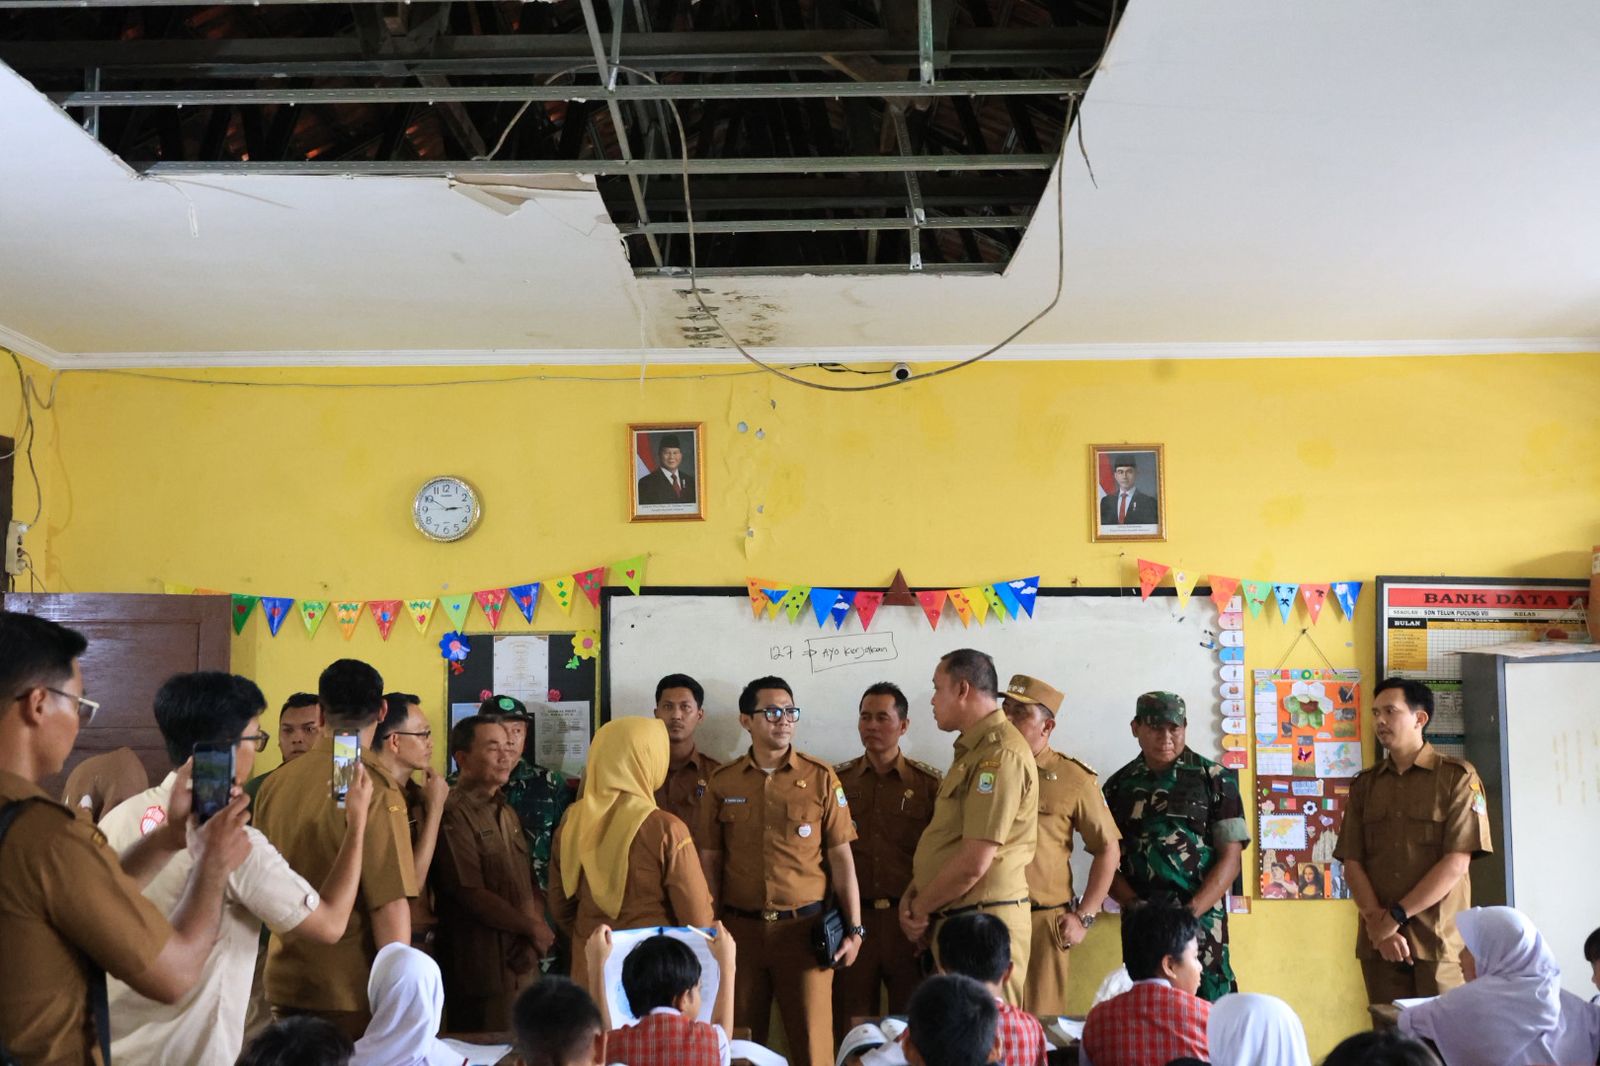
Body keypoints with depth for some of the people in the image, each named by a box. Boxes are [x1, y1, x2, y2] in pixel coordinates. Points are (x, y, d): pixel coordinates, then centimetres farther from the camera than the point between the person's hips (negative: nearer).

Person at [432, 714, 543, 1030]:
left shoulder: (506, 813, 17)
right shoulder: (453, 814, -13)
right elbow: (471, 894, -17)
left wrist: (537, 926, -3)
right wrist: (531, 928, -8)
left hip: (523, 964, 8)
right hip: (483, 967, -8)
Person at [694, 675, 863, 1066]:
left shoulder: (821, 778, 0)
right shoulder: (721, 783, 4)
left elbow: (841, 857, 1)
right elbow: (710, 862, 7)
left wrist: (854, 928, -3)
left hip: (804, 927, -1)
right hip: (740, 928, 2)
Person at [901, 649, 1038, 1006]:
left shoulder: (1001, 754, -16)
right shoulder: (973, 750, 19)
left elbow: (974, 863, -20)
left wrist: (921, 908, -8)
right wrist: (912, 896, 5)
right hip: (955, 921, 10)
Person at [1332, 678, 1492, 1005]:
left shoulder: (1458, 777, 0)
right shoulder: (1364, 784, 12)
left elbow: (1456, 863, -9)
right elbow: (1352, 863, 5)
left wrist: (1396, 916, -12)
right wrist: (1378, 923, -10)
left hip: (1440, 940, -3)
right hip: (1379, 941, 3)